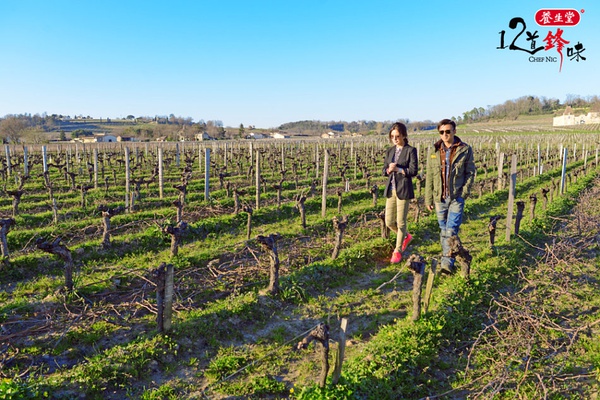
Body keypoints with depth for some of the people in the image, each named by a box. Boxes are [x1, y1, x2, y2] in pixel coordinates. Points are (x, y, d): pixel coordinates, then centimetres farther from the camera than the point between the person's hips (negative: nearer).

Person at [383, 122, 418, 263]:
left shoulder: (410, 150, -4)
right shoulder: (390, 151, 12)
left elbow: (414, 171, -11)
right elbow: (384, 171, 11)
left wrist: (397, 169, -16)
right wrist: (389, 169, -10)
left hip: (404, 190, -6)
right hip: (390, 189, 6)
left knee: (401, 222, 0)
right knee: (389, 222, 9)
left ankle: (398, 251, 14)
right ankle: (406, 236, 37)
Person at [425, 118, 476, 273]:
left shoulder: (465, 150, -2)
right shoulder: (435, 151, 6)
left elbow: (470, 173, 0)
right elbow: (429, 177, 7)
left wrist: (464, 192, -10)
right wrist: (428, 198, 5)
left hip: (457, 197, -3)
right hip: (440, 197, 3)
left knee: (451, 230, -10)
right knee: (443, 229, 13)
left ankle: (447, 262, -8)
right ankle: (447, 257, 26)